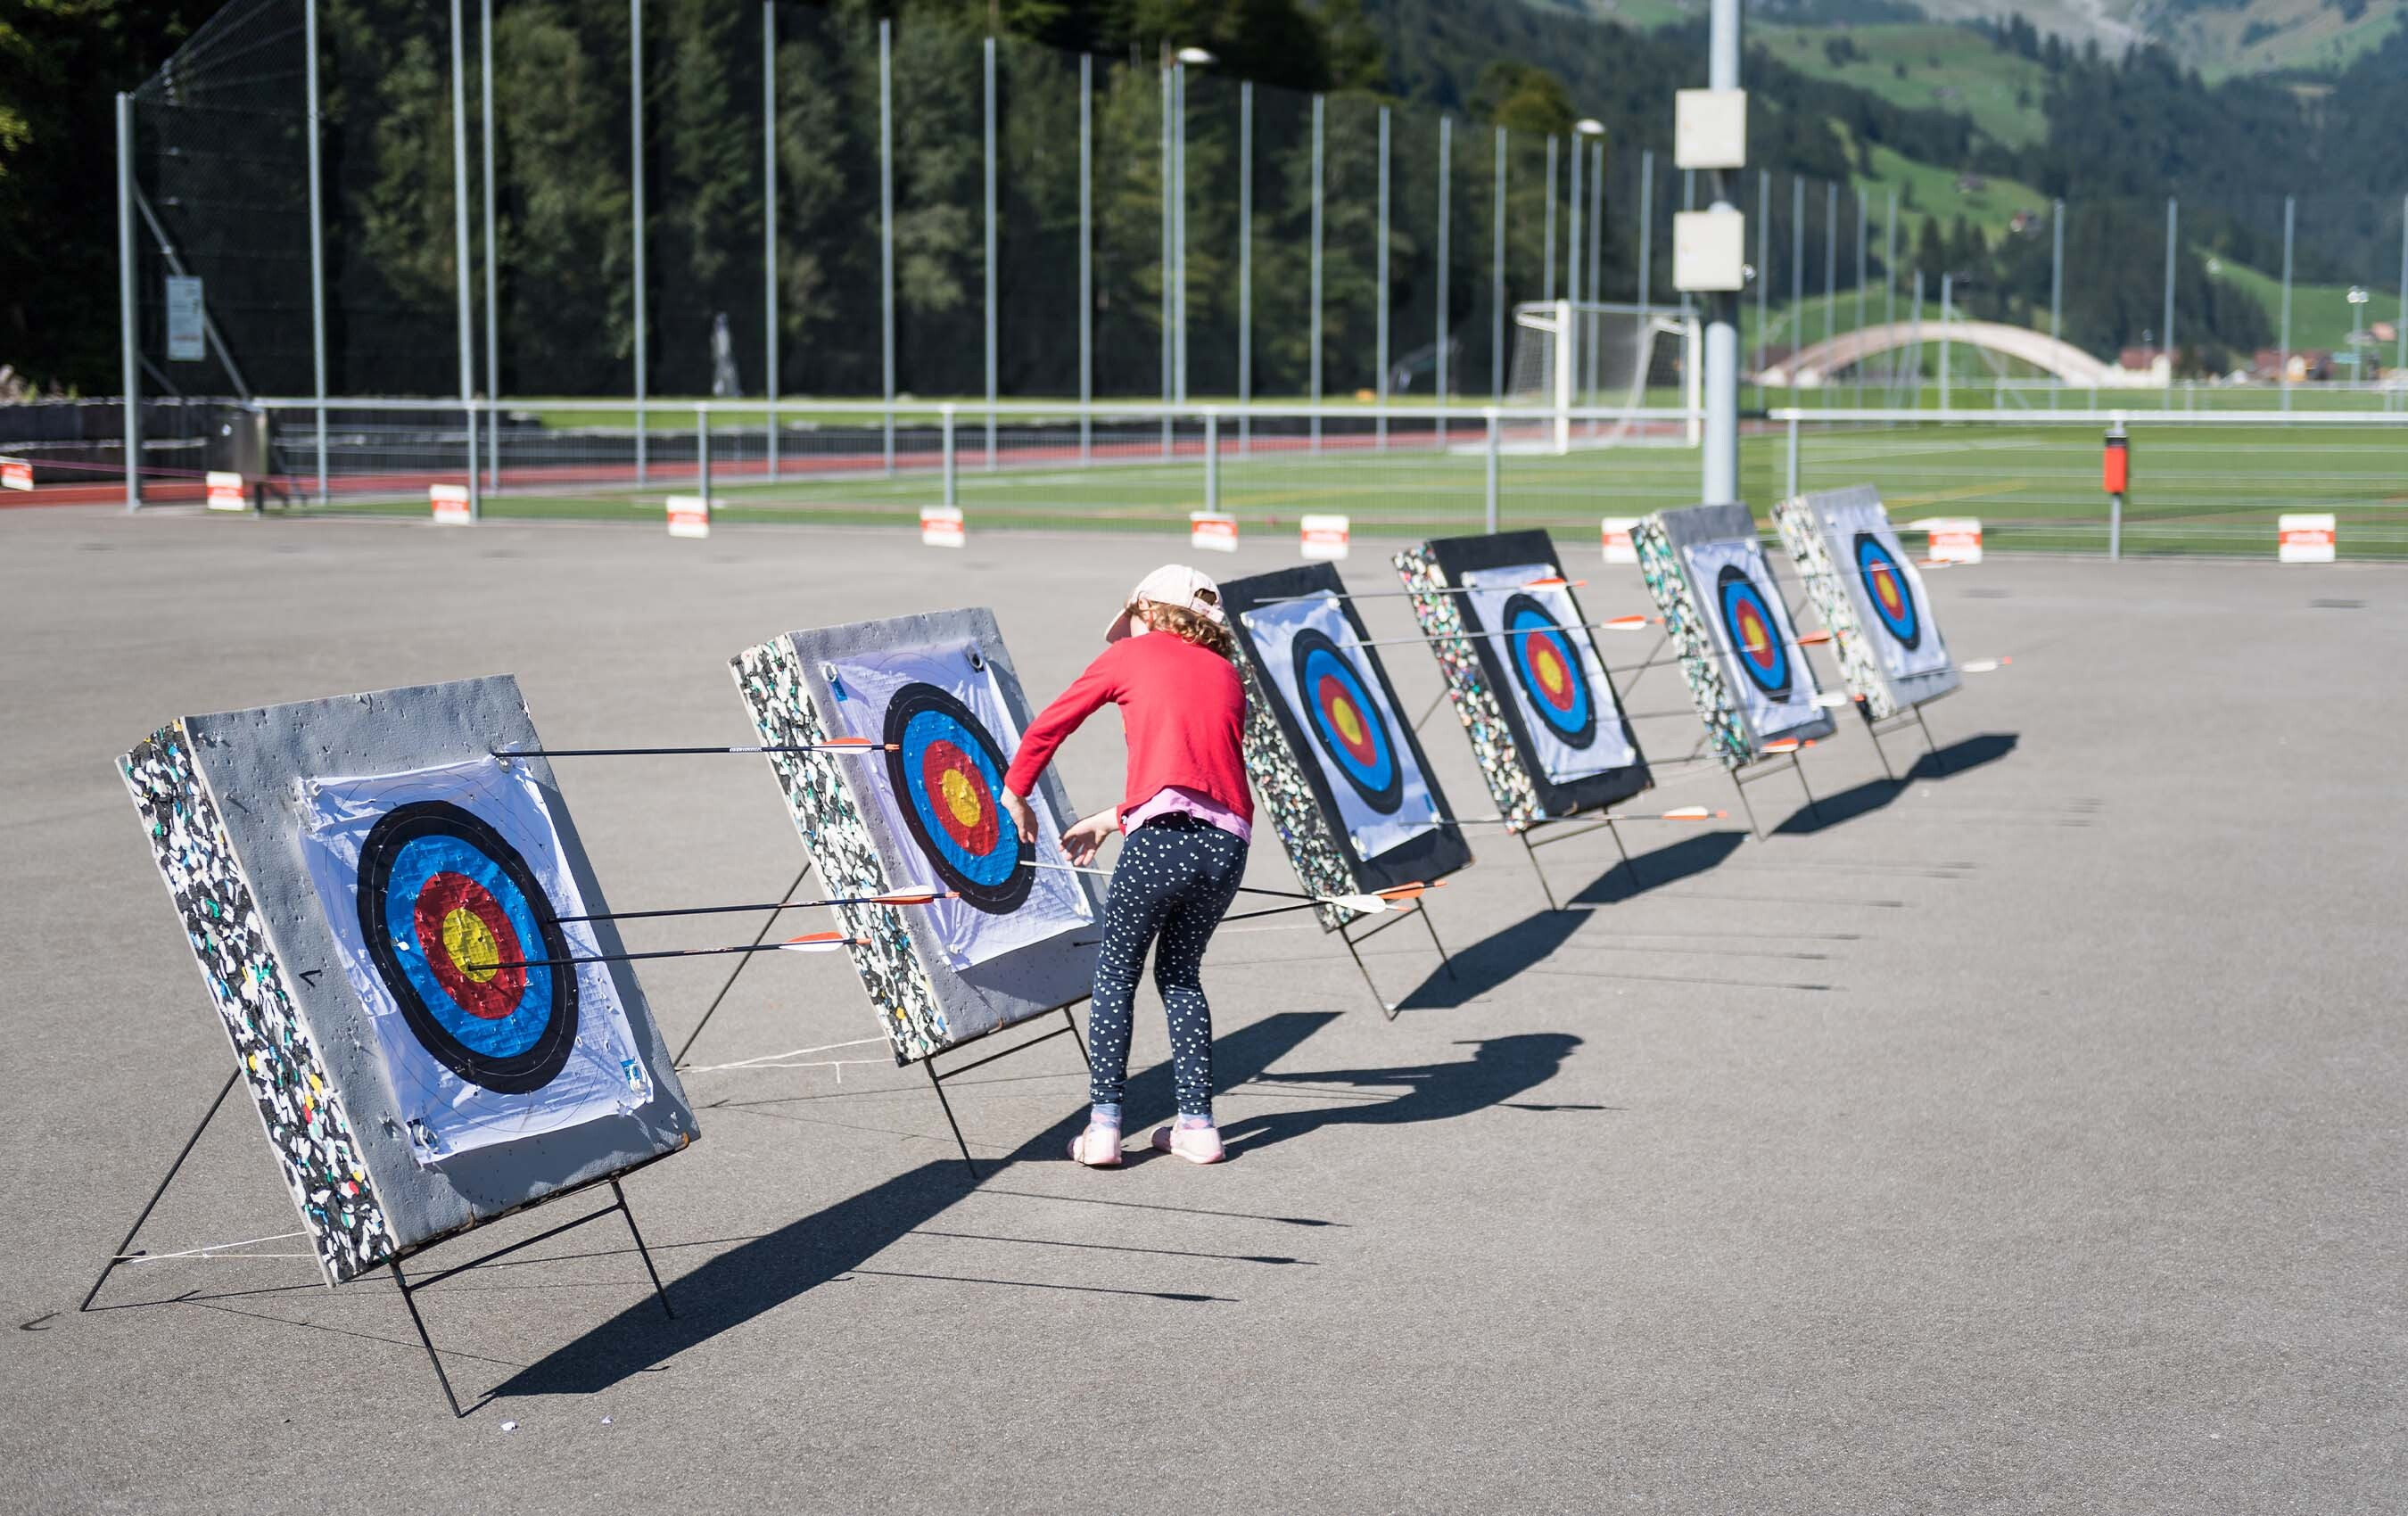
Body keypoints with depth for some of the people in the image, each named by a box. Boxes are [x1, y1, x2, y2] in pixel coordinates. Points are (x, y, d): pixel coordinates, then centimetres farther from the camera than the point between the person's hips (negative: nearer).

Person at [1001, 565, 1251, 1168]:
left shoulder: (1130, 654, 14)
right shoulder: (1227, 674, 24)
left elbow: (1047, 727, 19)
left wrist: (1015, 794, 35)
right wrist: (1110, 820, 35)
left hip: (1163, 839, -4)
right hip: (1229, 843, 4)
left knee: (1116, 972, 13)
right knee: (1181, 972, 22)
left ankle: (1103, 1124, 6)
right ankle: (1198, 1123, 19)